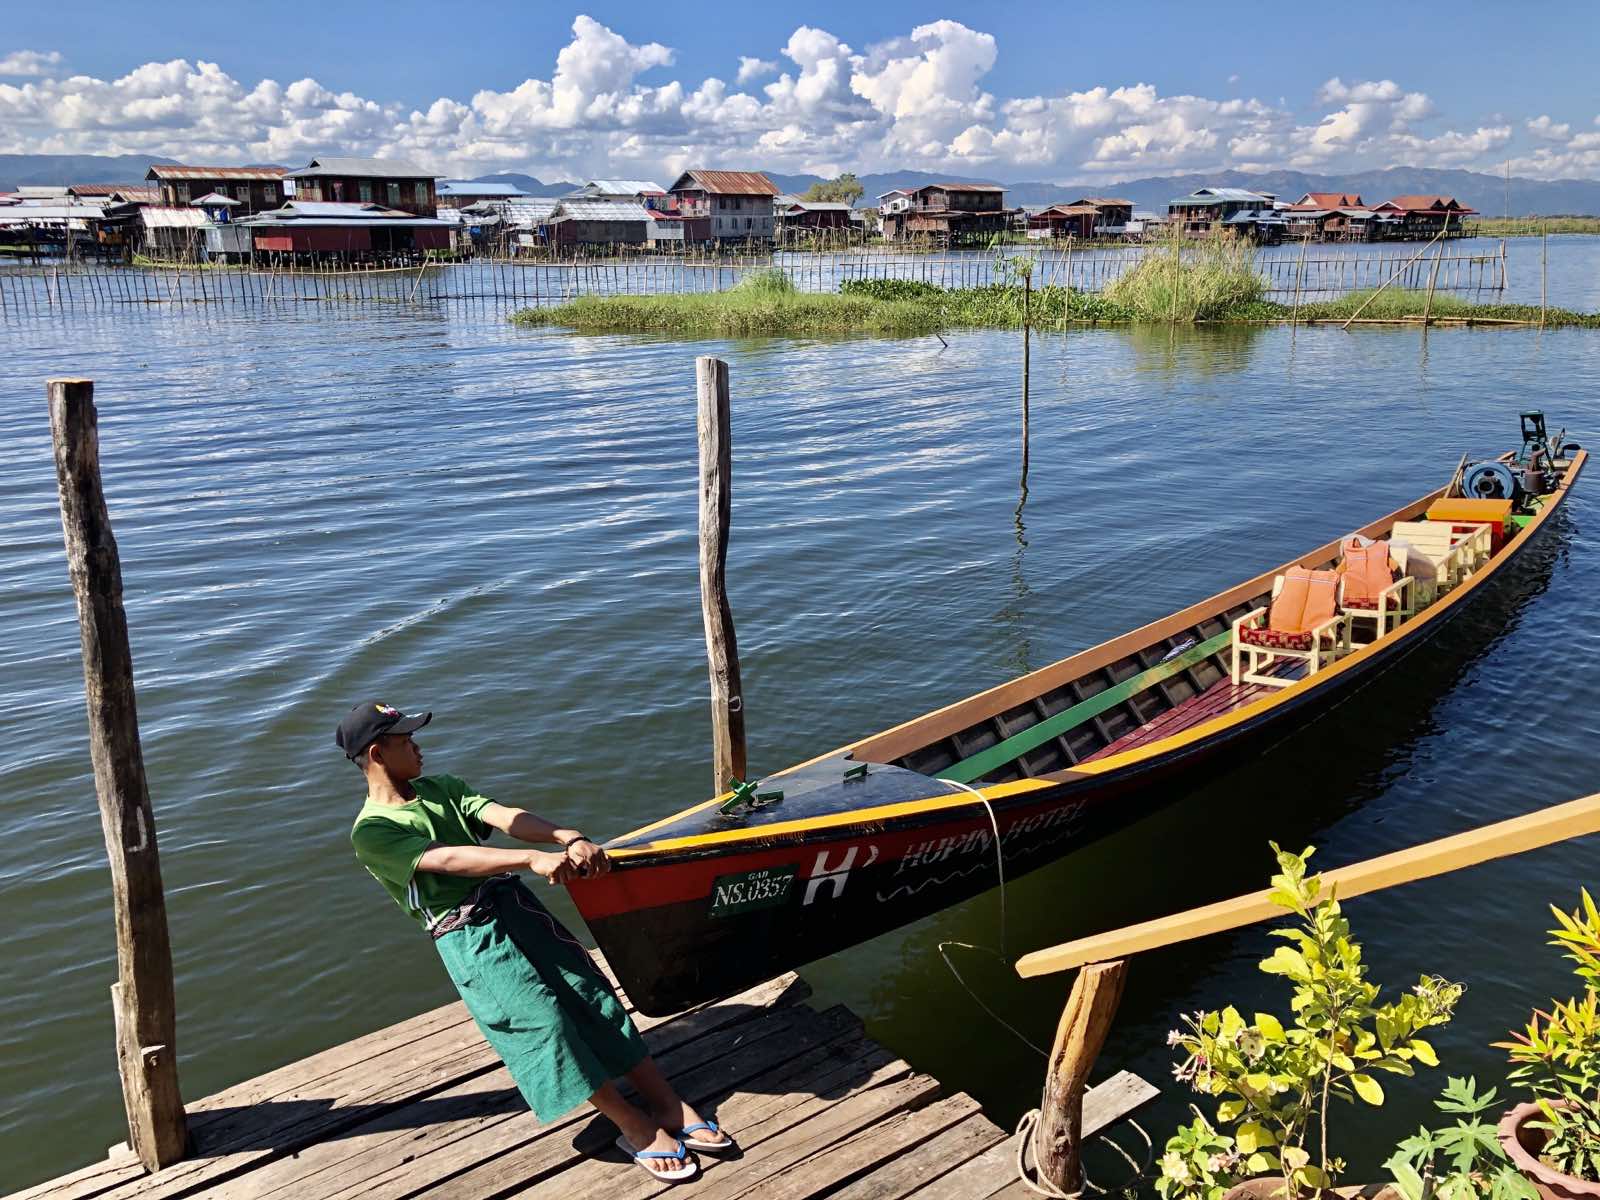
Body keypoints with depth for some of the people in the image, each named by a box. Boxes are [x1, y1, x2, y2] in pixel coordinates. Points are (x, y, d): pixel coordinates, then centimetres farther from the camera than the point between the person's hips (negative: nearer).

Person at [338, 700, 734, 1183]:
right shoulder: (370, 832, -4)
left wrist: (569, 839, -18)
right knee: (542, 1017, -15)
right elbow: (446, 859, -20)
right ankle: (638, 1129, -4)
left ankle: (670, 1108, 1)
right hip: (467, 935, -6)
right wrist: (533, 859, -32)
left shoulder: (439, 788, 16)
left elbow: (505, 817, 0)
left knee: (589, 992, -3)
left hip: (512, 900, 6)